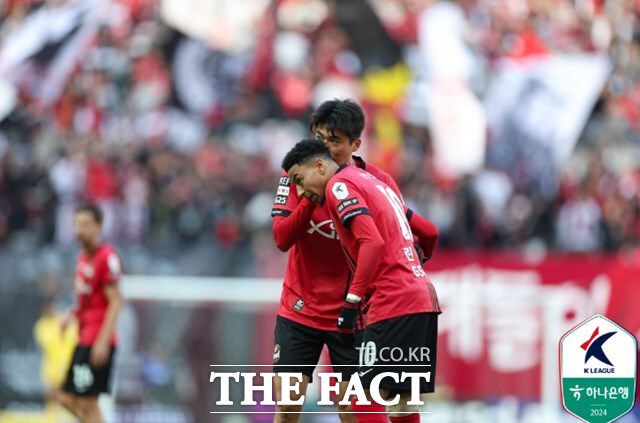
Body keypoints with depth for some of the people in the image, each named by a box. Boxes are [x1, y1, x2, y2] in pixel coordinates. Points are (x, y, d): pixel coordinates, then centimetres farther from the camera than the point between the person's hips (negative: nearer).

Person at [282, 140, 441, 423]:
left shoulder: (339, 184, -3)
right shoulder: (370, 180, 24)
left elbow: (372, 242, -16)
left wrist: (352, 300, -15)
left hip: (393, 302, -9)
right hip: (424, 297, 9)